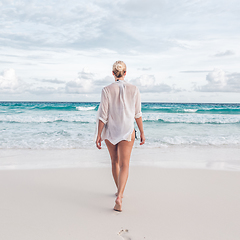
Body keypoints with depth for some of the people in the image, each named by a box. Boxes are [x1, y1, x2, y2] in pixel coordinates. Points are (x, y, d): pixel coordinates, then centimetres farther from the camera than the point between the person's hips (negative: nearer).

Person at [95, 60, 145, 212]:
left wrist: (99, 135, -4)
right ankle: (119, 197, -17)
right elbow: (138, 114, -1)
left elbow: (103, 115, -10)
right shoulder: (134, 90, -5)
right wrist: (142, 133, 9)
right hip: (127, 131, -1)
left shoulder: (107, 90, -8)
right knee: (124, 165, -1)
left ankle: (120, 191, 37)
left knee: (115, 161, 20)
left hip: (110, 131, 1)